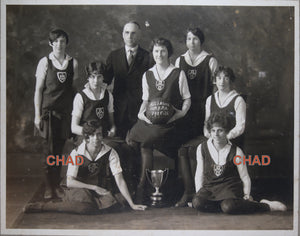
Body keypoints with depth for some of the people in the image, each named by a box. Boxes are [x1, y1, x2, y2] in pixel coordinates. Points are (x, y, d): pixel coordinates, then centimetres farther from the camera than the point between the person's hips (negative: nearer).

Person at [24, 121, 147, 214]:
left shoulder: (110, 153, -7)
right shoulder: (76, 153, -9)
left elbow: (119, 180, -10)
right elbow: (70, 181, -11)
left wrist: (132, 204, -15)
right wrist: (94, 188, -16)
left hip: (101, 189, 3)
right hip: (79, 188, -3)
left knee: (111, 202, -30)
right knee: (86, 206, -35)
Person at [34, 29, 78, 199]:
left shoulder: (73, 62, 6)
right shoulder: (45, 62, -1)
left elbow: (75, 87, 11)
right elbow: (38, 90, 0)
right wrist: (37, 115, -4)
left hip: (65, 111, 2)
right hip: (49, 110, -2)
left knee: (60, 149, 6)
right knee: (51, 149, -4)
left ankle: (57, 185, 17)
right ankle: (49, 187, 6)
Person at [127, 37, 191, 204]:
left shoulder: (178, 74, 8)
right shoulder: (147, 75, 17)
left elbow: (187, 99, 9)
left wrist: (182, 112, -9)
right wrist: (141, 113, 0)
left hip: (169, 121, -3)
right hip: (150, 120, 4)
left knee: (145, 142, -27)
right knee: (131, 140, -24)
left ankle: (141, 187, -13)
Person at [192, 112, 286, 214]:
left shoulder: (236, 152, -1)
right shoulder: (202, 148, 4)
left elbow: (245, 177, 6)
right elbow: (199, 174, 10)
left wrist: (246, 195, -3)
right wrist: (199, 193, 3)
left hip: (230, 187, -2)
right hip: (209, 187, 2)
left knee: (228, 206, -36)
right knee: (197, 202, -31)